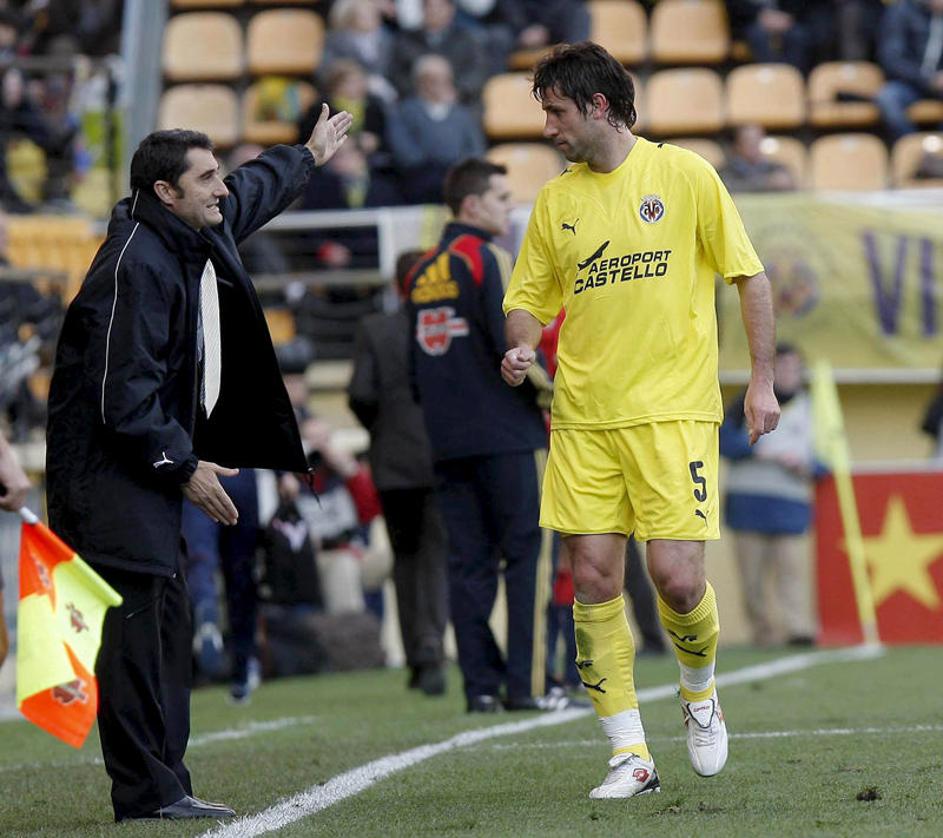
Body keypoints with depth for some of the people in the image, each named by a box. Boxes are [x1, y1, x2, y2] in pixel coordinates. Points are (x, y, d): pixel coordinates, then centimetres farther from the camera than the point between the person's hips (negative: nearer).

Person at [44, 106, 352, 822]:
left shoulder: (204, 234, 10)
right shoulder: (134, 267, -21)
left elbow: (253, 192, 35)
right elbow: (122, 395, -24)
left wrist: (307, 157, 51)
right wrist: (184, 467, -22)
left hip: (158, 460, 10)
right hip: (109, 467, -10)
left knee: (167, 617, 7)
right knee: (140, 615, -15)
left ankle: (162, 783, 10)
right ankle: (147, 791, -16)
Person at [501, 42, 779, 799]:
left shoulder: (684, 175, 0)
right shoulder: (554, 201, 10)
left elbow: (750, 276, 3)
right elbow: (528, 298, 16)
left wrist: (763, 381, -1)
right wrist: (522, 345, -7)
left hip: (673, 411, -4)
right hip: (583, 418, 4)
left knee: (677, 578, -11)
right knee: (592, 579, -4)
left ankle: (700, 693, 21)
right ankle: (631, 756, 4)